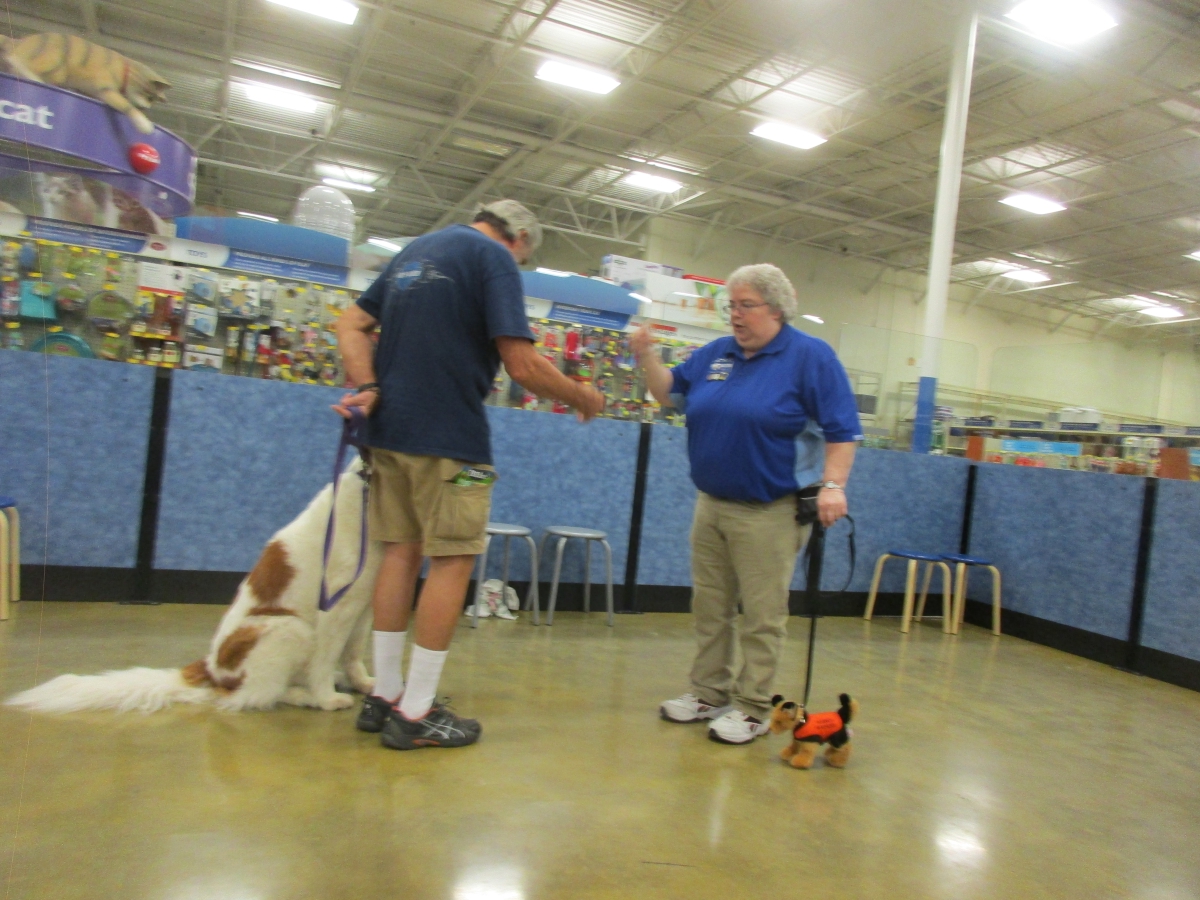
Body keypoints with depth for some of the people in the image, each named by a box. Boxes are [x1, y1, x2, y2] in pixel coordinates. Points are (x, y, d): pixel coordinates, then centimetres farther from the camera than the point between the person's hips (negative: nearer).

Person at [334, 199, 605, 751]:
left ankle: (384, 695, 21)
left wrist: (368, 388, 2)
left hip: (390, 428, 8)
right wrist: (582, 398, -1)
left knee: (401, 551, 13)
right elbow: (522, 365, -16)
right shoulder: (495, 258, -7)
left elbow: (351, 324, 15)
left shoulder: (415, 250, 19)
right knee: (452, 560, 0)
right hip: (448, 437, -8)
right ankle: (415, 715, 5)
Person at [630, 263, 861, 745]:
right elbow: (669, 391, 18)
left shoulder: (811, 357, -6)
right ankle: (709, 693, 26)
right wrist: (647, 356, 1)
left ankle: (752, 709, 13)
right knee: (709, 607, 13)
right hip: (711, 504, 7)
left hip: (770, 511, -6)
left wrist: (832, 485, -20)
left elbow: (841, 430, -9)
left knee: (761, 616, 1)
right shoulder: (715, 354, 11)